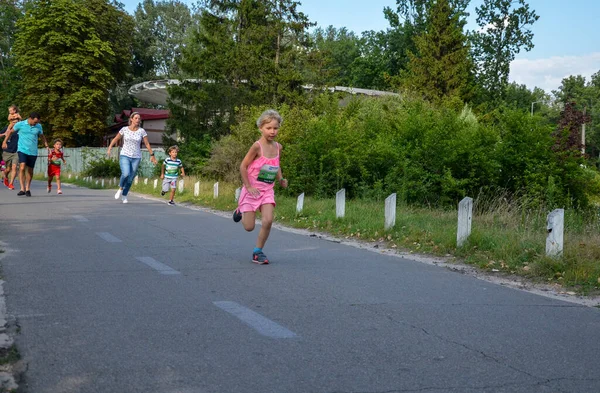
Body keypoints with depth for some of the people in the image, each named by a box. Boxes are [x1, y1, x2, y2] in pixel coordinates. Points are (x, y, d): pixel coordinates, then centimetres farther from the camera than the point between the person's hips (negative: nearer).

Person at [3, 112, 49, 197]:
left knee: (30, 170, 9)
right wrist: (4, 142, 10)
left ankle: (27, 189, 25)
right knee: (22, 168, -19)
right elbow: (10, 131, 10)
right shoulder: (20, 124, -4)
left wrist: (46, 146, 9)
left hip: (33, 152, 3)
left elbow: (42, 136, 19)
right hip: (22, 150, -3)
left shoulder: (39, 126, 3)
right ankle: (22, 189, -18)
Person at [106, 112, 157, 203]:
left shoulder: (142, 131, -2)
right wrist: (109, 149, -1)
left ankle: (124, 195, 27)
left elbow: (147, 144, 3)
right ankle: (120, 188, 4)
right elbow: (115, 139, 8)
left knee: (130, 179, 4)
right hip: (124, 156, -1)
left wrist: (152, 155, 0)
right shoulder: (124, 129, -2)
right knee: (126, 174, -25)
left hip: (136, 158, 1)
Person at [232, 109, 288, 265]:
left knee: (268, 221, -16)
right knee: (249, 227, 2)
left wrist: (281, 179, 2)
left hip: (268, 190, 4)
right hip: (252, 190, -4)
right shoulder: (257, 146, -16)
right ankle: (241, 211, 37)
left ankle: (258, 251, 4)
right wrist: (248, 187, -15)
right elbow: (243, 166, -12)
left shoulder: (278, 147, 1)